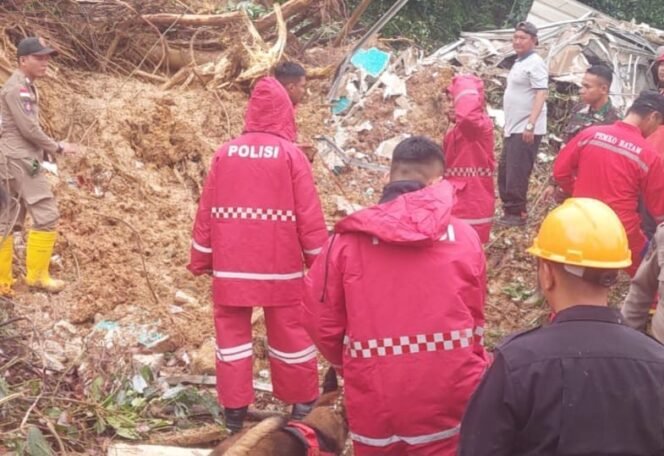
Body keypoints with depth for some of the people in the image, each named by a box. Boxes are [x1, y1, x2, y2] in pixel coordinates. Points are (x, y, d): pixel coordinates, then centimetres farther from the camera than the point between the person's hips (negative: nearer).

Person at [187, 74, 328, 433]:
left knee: (232, 333, 10)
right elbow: (309, 215, -6)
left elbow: (206, 210, 5)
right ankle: (303, 406, 21)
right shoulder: (290, 155, -7)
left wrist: (201, 260, 13)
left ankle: (234, 411, 13)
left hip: (230, 266, 2)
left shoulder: (225, 153, 2)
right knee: (289, 333, 9)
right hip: (280, 265, -2)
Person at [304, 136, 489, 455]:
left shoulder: (349, 239, -7)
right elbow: (475, 320, 7)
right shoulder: (464, 236, -3)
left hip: (374, 401, 0)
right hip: (447, 399, 0)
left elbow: (320, 319, -1)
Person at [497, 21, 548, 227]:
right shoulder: (519, 62, 17)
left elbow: (541, 94, -19)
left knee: (517, 173, -8)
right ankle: (509, 211, 21)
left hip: (526, 129, -10)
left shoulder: (535, 63, -12)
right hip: (513, 128, 10)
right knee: (504, 170, 13)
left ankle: (517, 214, -1)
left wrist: (530, 125, -26)